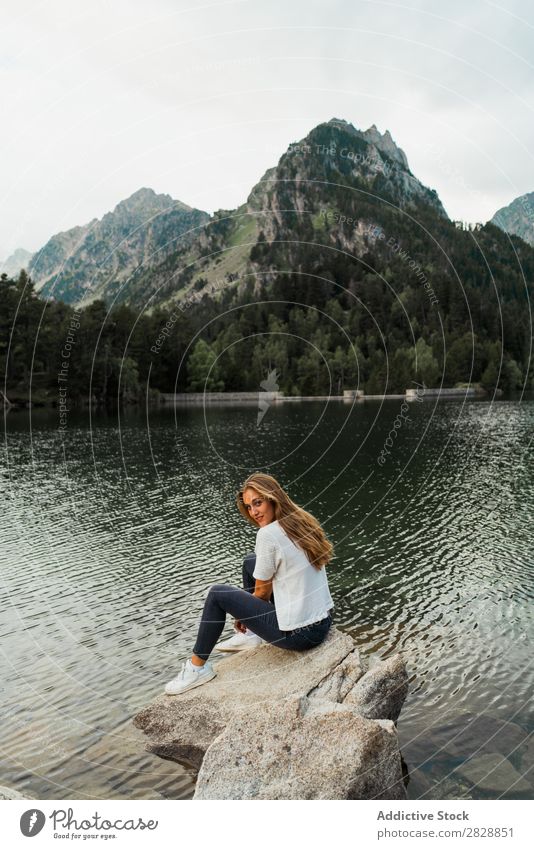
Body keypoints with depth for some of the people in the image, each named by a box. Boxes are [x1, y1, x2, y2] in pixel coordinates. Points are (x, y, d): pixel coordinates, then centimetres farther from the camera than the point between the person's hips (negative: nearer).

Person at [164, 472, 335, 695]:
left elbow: (262, 591, -7)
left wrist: (243, 617, 13)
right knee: (251, 563, 19)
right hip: (324, 621, 8)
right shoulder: (304, 520, 4)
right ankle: (249, 635, 33)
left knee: (217, 594, 3)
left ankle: (197, 667, 16)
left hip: (300, 634, -8)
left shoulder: (268, 534, -20)